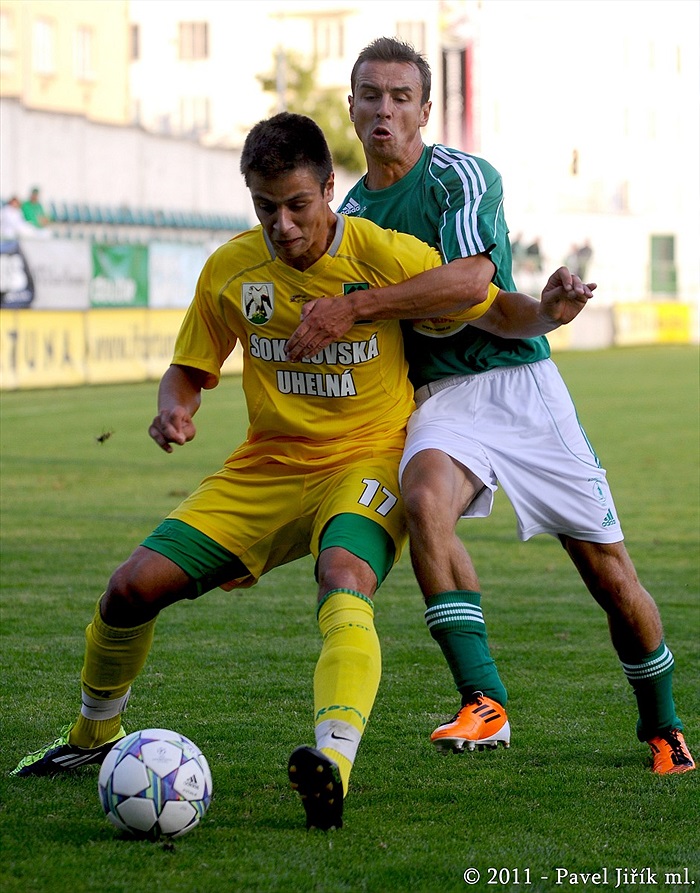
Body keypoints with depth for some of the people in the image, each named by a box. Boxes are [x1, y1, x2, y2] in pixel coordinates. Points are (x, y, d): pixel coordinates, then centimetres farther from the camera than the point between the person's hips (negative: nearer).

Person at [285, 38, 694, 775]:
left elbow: (470, 278, -25)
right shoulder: (351, 213, 11)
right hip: (440, 396, 3)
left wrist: (350, 309, -27)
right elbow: (356, 350, 22)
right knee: (424, 499, -33)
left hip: (520, 380, -3)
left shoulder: (462, 177, -7)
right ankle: (484, 704, -32)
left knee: (609, 571, 0)